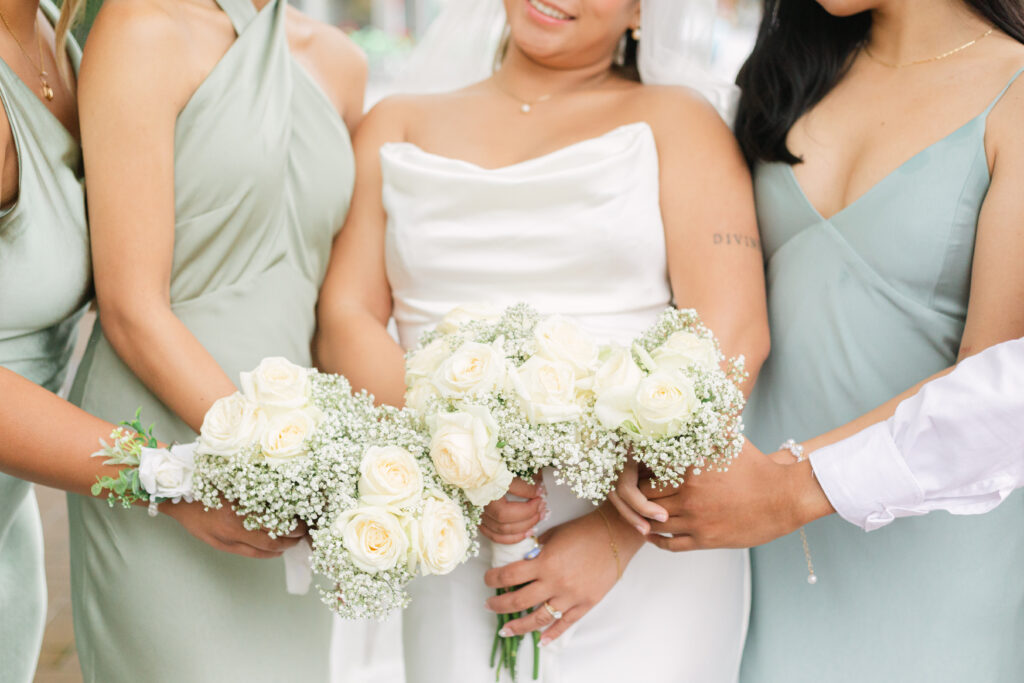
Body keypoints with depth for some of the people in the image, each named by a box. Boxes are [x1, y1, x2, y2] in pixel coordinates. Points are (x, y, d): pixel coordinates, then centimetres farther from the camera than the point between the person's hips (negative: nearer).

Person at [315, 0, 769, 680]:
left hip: (651, 544, -2)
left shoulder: (674, 121, 2)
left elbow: (732, 337, -9)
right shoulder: (398, 127, 11)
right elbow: (345, 318, 1)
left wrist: (616, 534, -16)